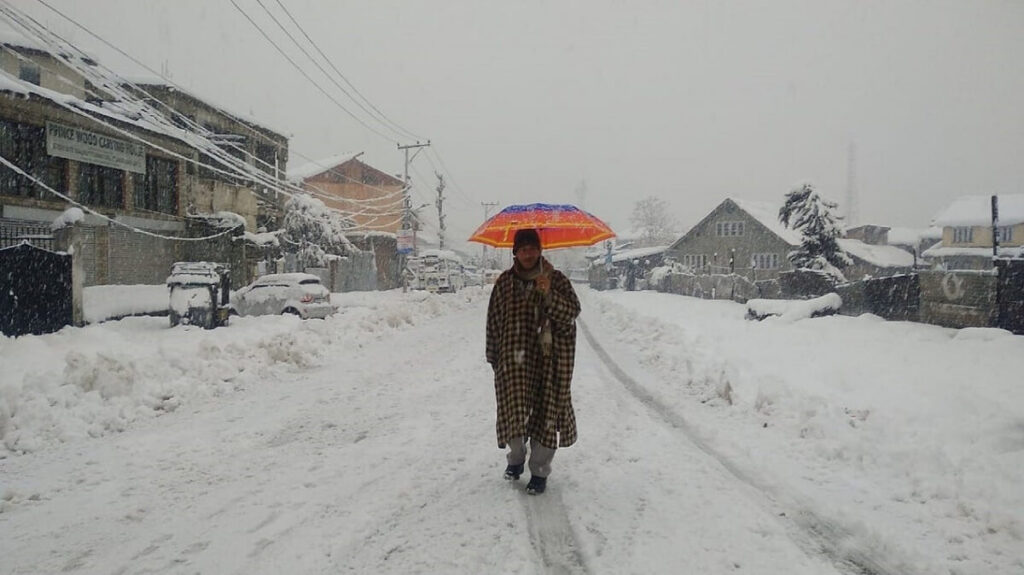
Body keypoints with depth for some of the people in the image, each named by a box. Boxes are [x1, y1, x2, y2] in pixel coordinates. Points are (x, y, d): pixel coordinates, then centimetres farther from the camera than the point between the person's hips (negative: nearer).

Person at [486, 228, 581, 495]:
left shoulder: (556, 279, 0)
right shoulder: (505, 282, 4)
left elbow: (572, 311, -9)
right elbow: (494, 320, 8)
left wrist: (549, 294, -25)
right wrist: (494, 356, 7)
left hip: (549, 359, -1)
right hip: (514, 360, 1)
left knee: (545, 412, 2)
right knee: (513, 409, 2)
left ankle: (540, 471, 17)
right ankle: (516, 457, 30)